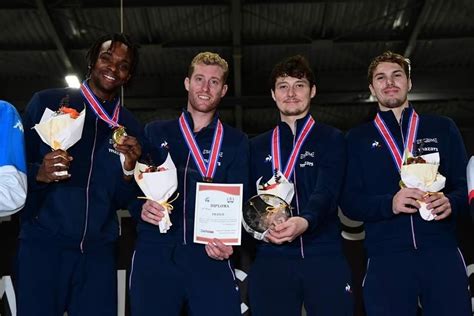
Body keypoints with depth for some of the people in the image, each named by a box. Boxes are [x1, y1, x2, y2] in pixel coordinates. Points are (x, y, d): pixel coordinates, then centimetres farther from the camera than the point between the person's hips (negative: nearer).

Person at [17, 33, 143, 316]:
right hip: (43, 244, -2)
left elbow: (122, 201, 10)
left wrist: (129, 168, -10)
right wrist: (39, 173, -20)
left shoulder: (131, 128, 9)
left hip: (98, 251, 3)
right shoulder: (47, 102, 0)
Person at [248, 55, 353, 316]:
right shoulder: (258, 146, 15)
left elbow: (326, 191, -10)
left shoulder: (332, 139, 6)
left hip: (324, 257, -2)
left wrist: (304, 221, -29)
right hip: (271, 258, 2)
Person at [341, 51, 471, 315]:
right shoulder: (357, 138, 13)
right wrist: (389, 204, -14)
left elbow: (465, 184, 10)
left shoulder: (443, 128, 14)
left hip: (442, 252, 1)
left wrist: (451, 202, -13)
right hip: (386, 258, 0)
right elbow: (349, 201, 5)